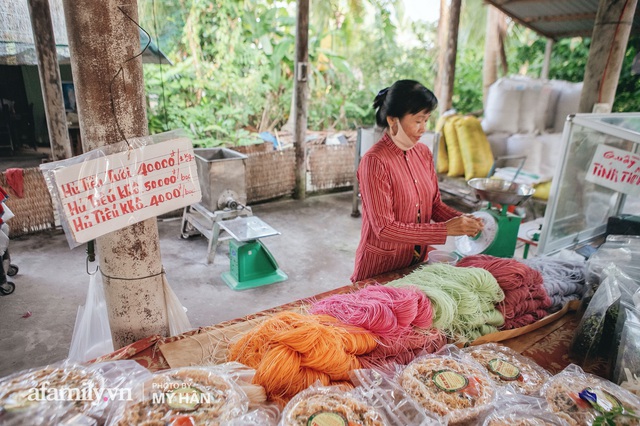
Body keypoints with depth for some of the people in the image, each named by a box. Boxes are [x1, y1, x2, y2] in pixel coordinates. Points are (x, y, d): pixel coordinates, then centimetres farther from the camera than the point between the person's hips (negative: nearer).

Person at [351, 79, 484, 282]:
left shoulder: (423, 153, 1)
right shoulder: (374, 161, -21)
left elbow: (435, 204, 9)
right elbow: (384, 229, -23)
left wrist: (462, 219, -11)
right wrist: (446, 229, -24)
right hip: (380, 267, -6)